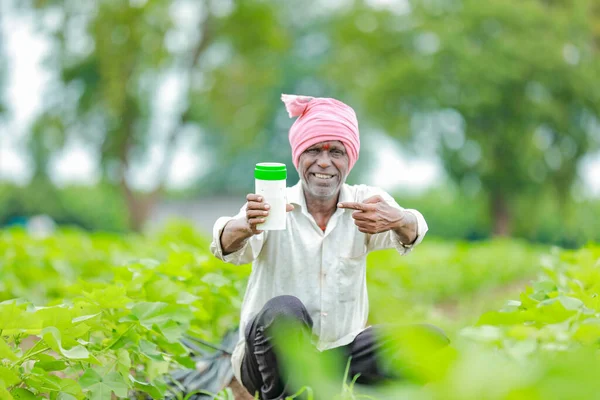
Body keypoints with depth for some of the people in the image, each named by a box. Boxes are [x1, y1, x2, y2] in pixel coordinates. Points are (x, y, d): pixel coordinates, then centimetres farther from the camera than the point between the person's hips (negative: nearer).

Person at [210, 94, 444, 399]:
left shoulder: (363, 202, -1)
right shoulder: (271, 207, -7)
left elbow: (410, 235, -22)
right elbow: (228, 248, -27)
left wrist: (397, 220, -46)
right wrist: (244, 227, -51)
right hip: (271, 361, -3)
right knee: (284, 310, -34)